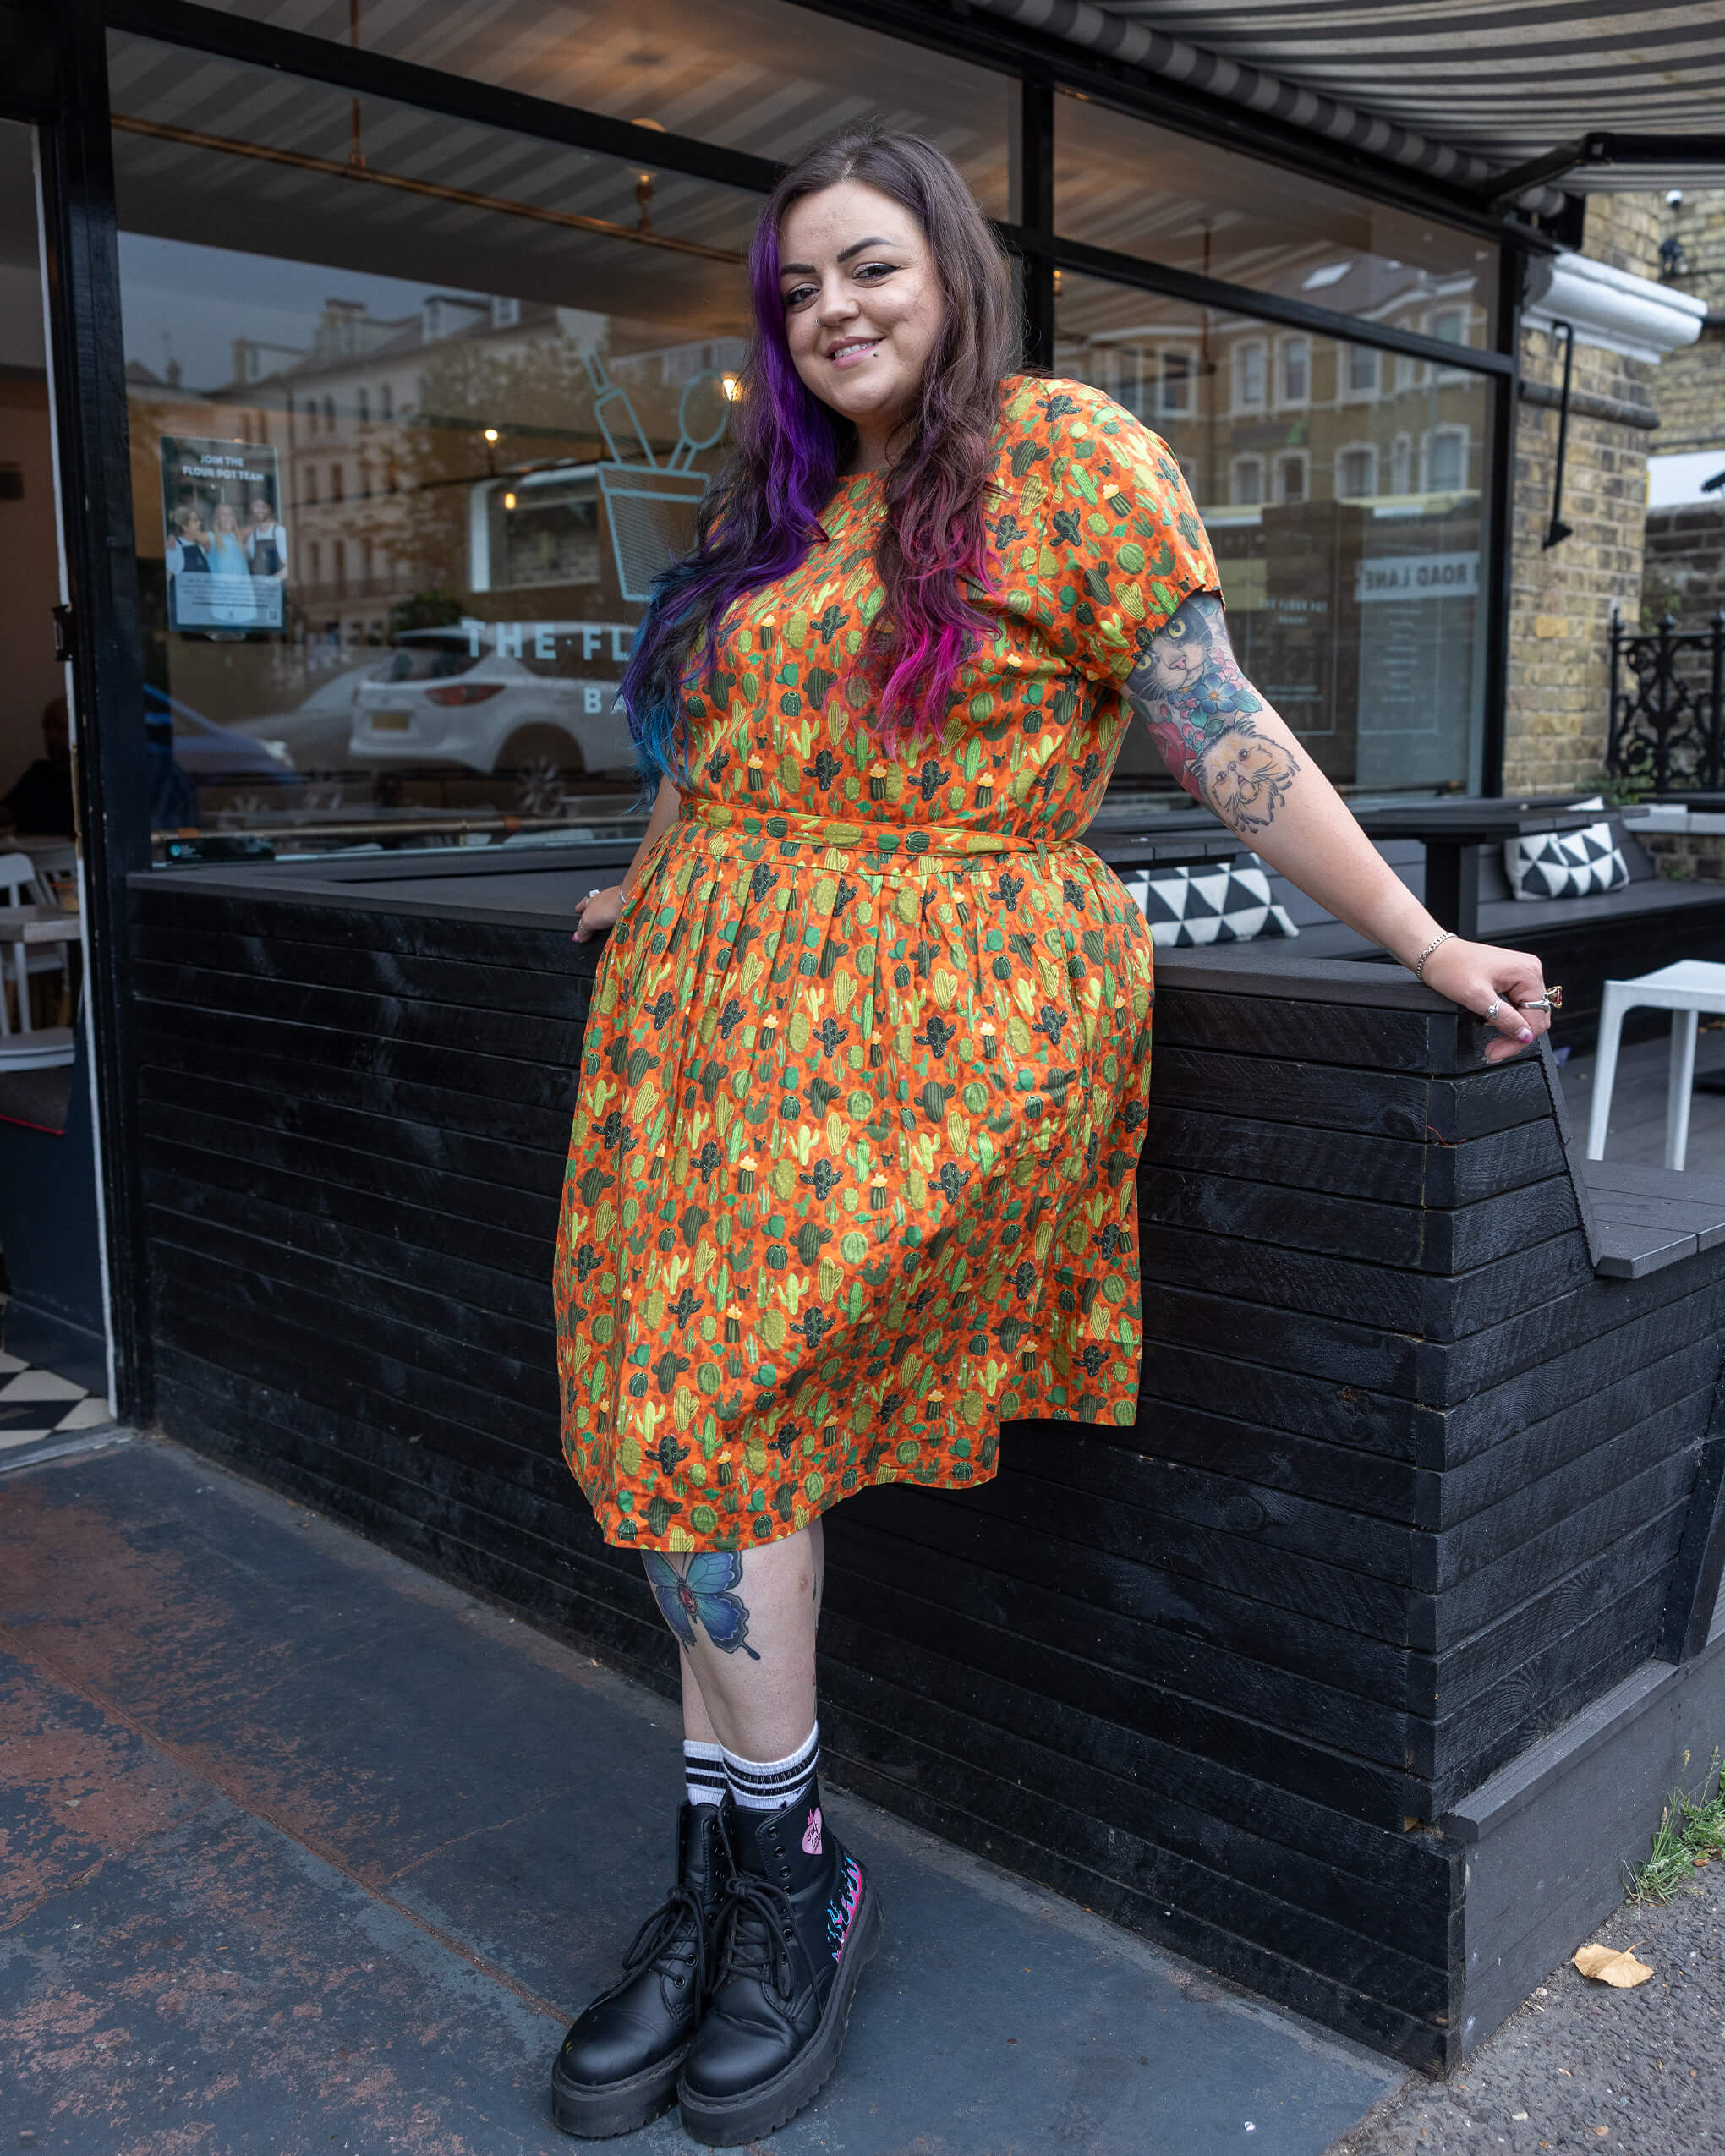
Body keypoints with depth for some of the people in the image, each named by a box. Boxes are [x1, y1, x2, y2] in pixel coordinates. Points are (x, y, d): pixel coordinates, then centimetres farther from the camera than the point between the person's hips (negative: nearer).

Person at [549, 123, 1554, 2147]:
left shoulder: (1071, 457, -1)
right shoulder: (780, 498, 20)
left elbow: (1225, 736, -4)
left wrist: (1426, 941, -6)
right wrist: (654, 874, 40)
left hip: (936, 1014, -7)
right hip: (708, 992, 7)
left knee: (712, 1406, -13)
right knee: (665, 1406, -2)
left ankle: (790, 1879, 7)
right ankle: (725, 1879, 11)